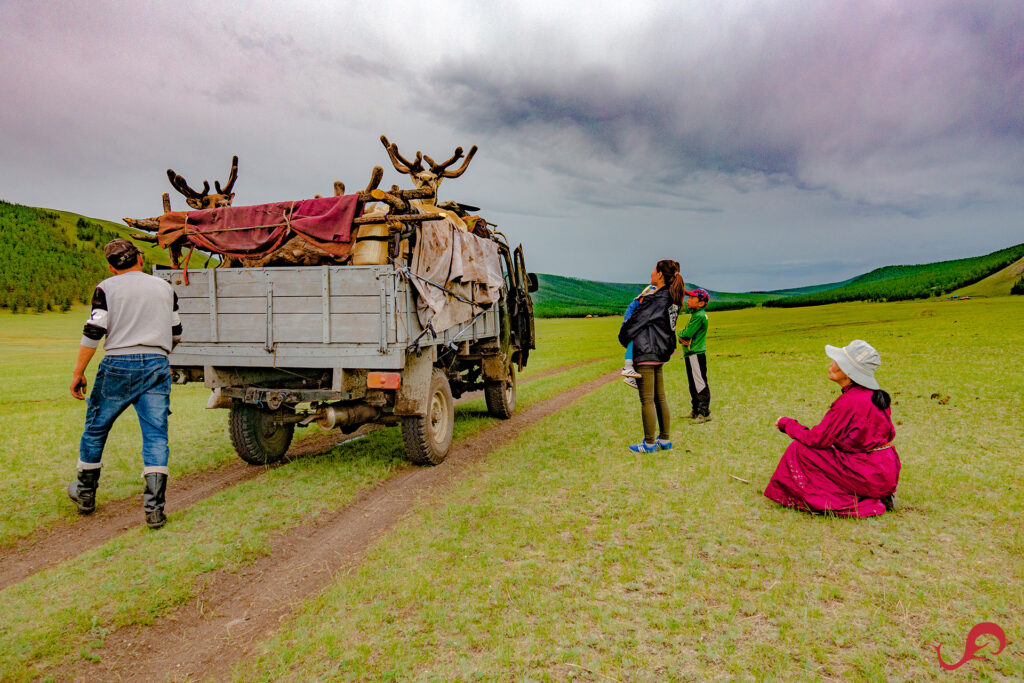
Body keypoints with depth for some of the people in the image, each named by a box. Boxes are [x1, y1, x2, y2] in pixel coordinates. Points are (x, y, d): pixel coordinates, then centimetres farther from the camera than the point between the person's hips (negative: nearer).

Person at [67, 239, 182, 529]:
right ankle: (154, 508, -8)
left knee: (95, 429, 17)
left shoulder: (107, 288, 3)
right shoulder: (165, 288, 14)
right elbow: (176, 334, 20)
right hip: (156, 365, 2)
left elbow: (93, 333, -6)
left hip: (118, 364, -2)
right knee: (156, 434, -2)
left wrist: (78, 373, 1)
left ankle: (85, 493, 32)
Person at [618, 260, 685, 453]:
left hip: (647, 352, -9)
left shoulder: (656, 299, -17)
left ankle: (649, 443, 4)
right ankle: (665, 440, 22)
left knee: (647, 400, -2)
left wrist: (623, 337, 3)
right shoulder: (670, 299, 10)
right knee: (660, 398, 15)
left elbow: (636, 320, -12)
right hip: (661, 352, 9)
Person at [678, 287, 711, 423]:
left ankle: (705, 413, -1)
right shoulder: (695, 314, 15)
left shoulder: (700, 316, -17)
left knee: (700, 384, -6)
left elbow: (687, 334, -22)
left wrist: (680, 334, 0)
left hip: (696, 355, -11)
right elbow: (685, 334, 12)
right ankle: (695, 411, 28)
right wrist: (682, 339, -9)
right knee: (693, 384, 18)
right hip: (691, 354, 11)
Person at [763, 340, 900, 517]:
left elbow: (818, 439, -15)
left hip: (870, 475, -9)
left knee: (800, 450, -8)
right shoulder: (872, 394, 7)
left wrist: (787, 424, 0)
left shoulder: (849, 401, -20)